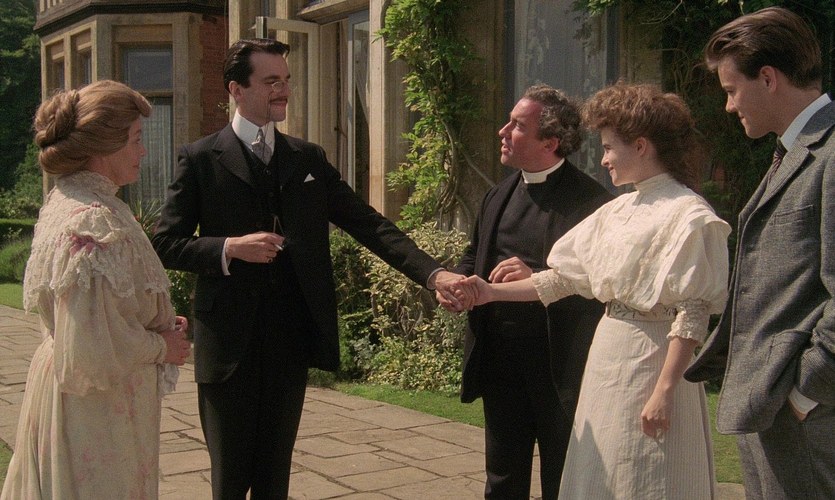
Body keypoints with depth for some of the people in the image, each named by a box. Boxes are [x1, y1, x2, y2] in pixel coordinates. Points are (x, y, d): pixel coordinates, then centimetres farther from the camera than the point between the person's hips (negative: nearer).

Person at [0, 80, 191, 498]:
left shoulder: (63, 201, 7)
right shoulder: (96, 222, -25)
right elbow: (95, 345, -27)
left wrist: (157, 324, 8)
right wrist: (161, 346, -11)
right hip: (97, 406, -10)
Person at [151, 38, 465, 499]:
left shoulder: (309, 158, 8)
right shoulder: (201, 159, -2)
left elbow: (369, 224, 0)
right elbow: (166, 245, -3)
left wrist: (433, 272, -12)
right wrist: (229, 248, -20)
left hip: (292, 340, 3)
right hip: (229, 341, -3)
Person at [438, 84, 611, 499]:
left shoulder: (591, 201, -14)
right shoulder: (499, 196, 10)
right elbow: (475, 255, 22)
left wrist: (536, 278, -30)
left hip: (559, 366, -6)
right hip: (500, 359, 7)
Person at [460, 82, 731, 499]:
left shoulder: (688, 216, -13)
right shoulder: (616, 211, 10)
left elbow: (693, 314, -17)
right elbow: (565, 276, 12)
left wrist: (664, 391, -20)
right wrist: (493, 292, 8)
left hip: (651, 359, -8)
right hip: (606, 353, 8)